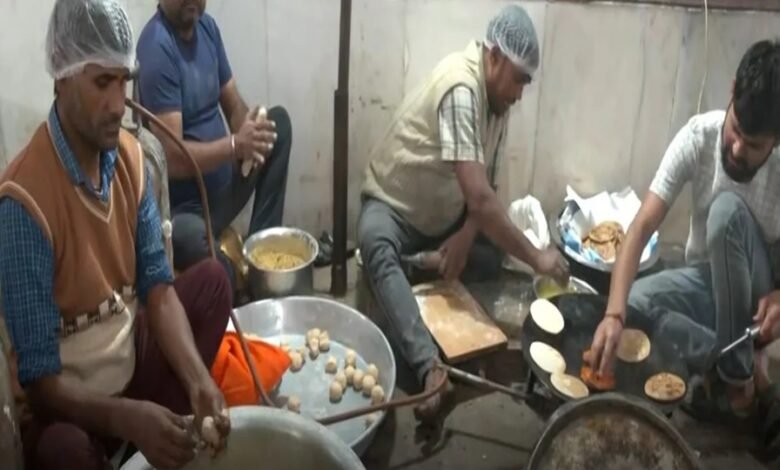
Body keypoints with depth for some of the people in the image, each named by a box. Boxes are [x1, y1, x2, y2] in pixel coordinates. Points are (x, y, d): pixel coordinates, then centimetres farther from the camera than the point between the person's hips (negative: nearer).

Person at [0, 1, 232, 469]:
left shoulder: (130, 156, -6)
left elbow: (157, 286, -5)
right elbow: (41, 379, -23)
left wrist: (198, 380, -20)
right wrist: (129, 417, -38)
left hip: (132, 360, 7)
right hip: (68, 402, -7)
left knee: (212, 280, -3)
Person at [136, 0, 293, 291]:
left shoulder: (207, 26, 5)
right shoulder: (156, 48, -20)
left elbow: (234, 106, 8)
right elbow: (172, 159, -24)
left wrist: (248, 133, -14)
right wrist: (236, 145, -32)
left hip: (223, 184, 9)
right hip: (183, 205, -9)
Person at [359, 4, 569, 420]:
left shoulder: (497, 96, -3)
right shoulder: (461, 88, -29)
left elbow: (487, 188, 0)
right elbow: (479, 198, -36)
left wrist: (465, 236, -18)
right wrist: (535, 257, -32)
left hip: (445, 216, 8)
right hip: (392, 204, -8)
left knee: (494, 256, -16)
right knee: (377, 247, -39)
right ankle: (430, 366, -48)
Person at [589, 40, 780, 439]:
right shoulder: (699, 135, -22)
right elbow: (643, 226, -29)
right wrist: (614, 313, -42)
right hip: (705, 280, 2)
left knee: (728, 209, -32)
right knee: (635, 302, -28)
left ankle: (735, 373, -20)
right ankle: (746, 364, -12)